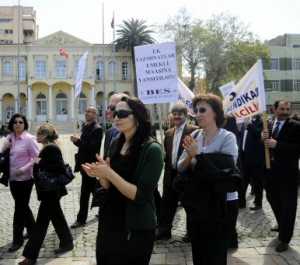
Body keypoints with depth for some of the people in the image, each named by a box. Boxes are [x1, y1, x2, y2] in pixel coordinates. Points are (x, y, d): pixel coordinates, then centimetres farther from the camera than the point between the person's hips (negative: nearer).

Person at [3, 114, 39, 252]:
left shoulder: (29, 138, -13)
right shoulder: (9, 138, 6)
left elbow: (37, 157, -14)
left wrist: (24, 169, -22)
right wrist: (5, 147, -8)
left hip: (25, 178, -6)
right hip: (12, 178, 7)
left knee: (20, 207, -1)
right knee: (22, 206, 18)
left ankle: (17, 239, 10)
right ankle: (32, 229, 36)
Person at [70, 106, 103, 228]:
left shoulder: (97, 129, -14)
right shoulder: (86, 127, 13)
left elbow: (93, 146, -24)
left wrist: (78, 141, -25)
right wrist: (77, 141, -4)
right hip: (85, 163, 9)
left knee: (85, 192, -2)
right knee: (93, 189, 17)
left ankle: (81, 219, 9)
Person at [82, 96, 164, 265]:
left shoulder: (152, 149, -16)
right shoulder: (116, 144, 3)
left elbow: (140, 195, -20)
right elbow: (109, 186, 9)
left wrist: (108, 173, -25)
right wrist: (100, 175, -12)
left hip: (136, 230, -6)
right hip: (109, 223, 6)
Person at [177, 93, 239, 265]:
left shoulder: (227, 138, -11)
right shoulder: (194, 136, 2)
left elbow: (224, 172, -20)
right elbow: (180, 168, 2)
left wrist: (198, 155, -18)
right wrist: (189, 156, -18)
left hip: (219, 205, -5)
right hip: (195, 203, 5)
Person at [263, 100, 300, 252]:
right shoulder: (268, 125, 6)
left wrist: (277, 144, -26)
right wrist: (264, 140, -15)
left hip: (287, 173, -5)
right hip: (271, 171, 6)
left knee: (288, 206, 3)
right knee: (273, 200, 21)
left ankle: (284, 239, 16)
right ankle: (282, 226, 46)